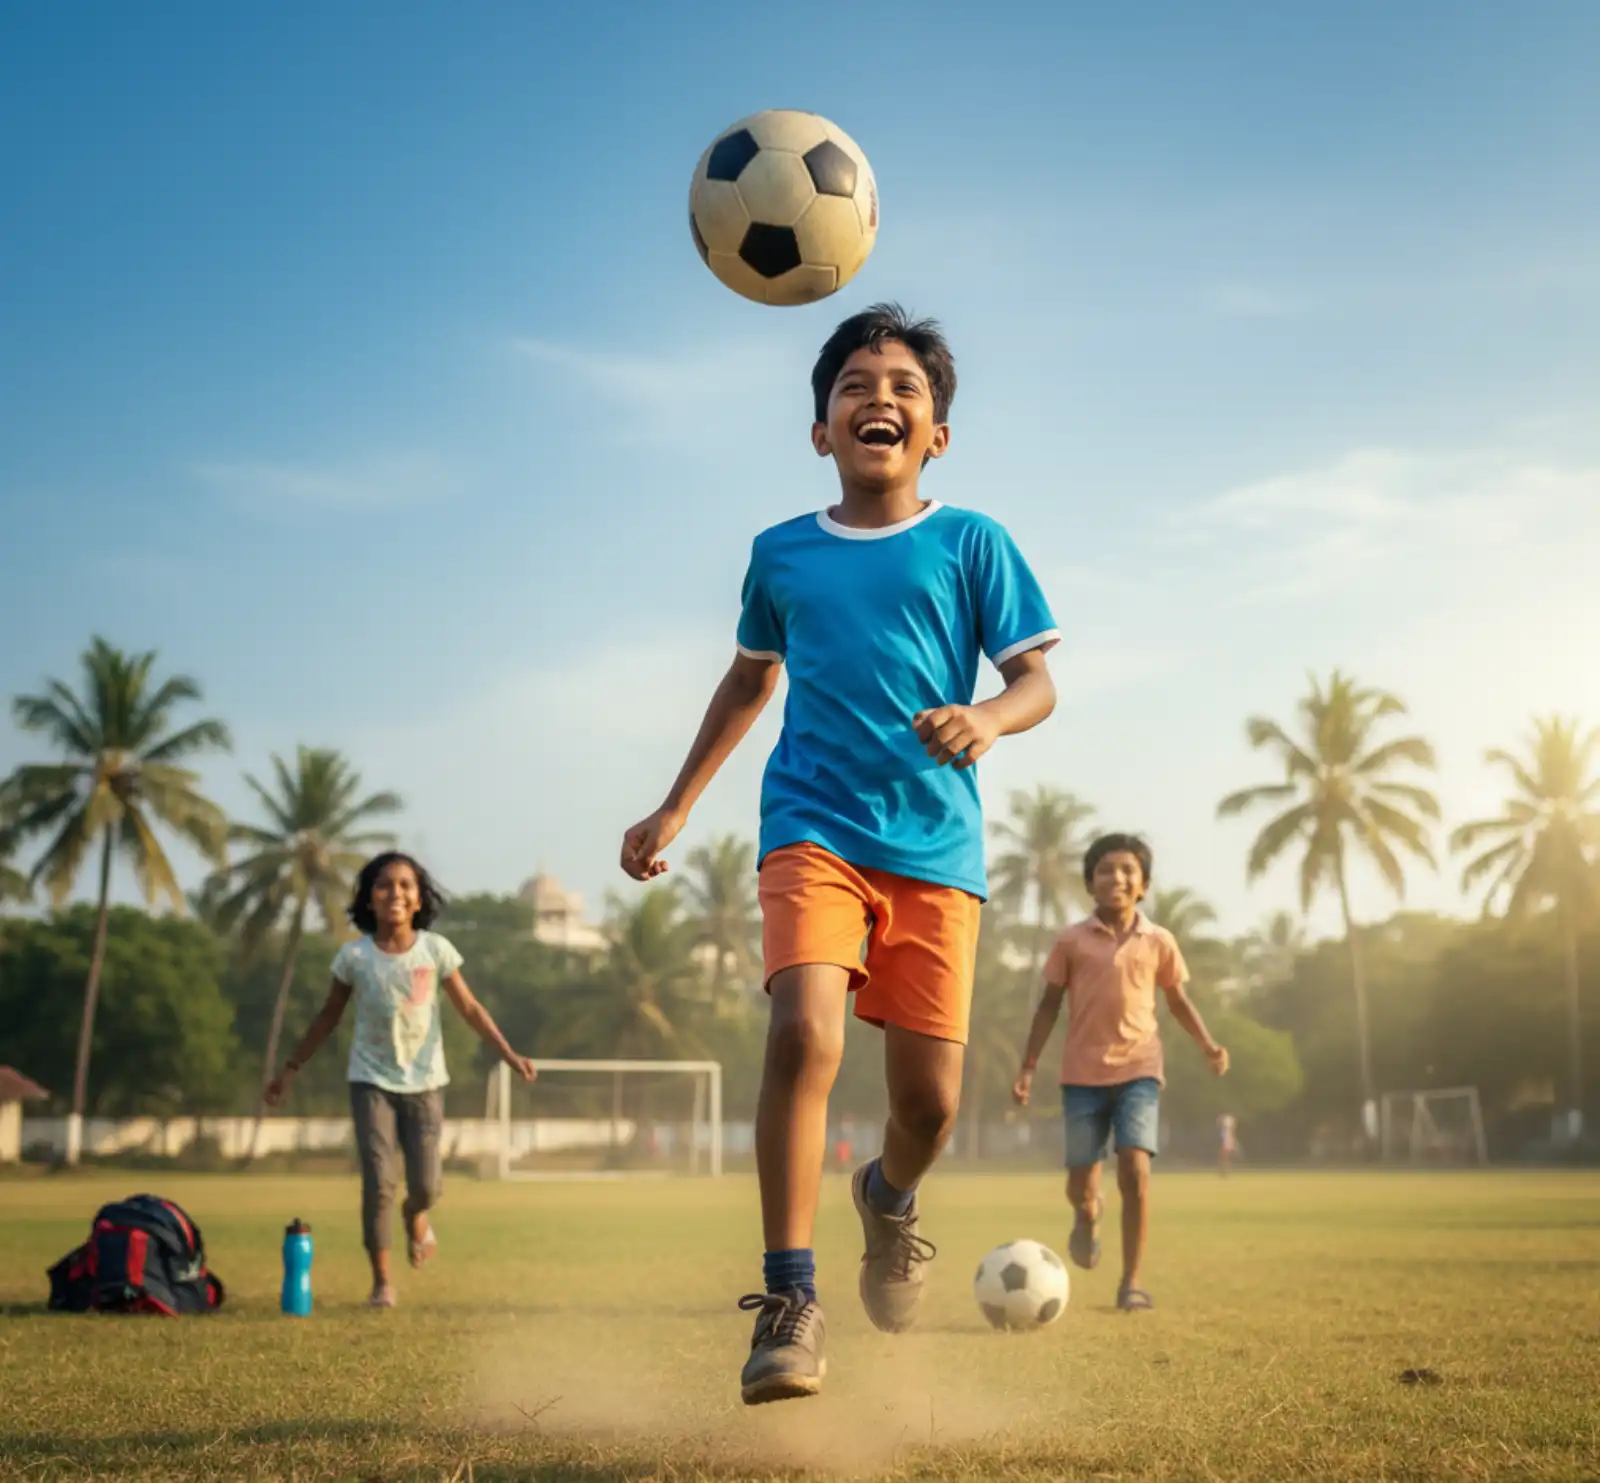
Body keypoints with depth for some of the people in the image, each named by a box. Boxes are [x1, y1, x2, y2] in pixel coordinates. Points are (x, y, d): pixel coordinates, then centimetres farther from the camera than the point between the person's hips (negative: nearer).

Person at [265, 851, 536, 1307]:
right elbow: (328, 1017, 4)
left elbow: (470, 1008, 0)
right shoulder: (353, 956, -8)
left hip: (424, 1081, 1)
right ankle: (381, 1281, 3)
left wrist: (510, 1056, -6)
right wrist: (290, 1069, 6)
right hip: (372, 1081, -1)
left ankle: (416, 1216, 37)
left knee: (425, 1184, -2)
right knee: (378, 1183, -10)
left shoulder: (436, 950, -7)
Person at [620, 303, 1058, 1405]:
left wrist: (987, 719, -23)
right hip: (814, 828, 0)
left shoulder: (970, 544, 4)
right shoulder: (781, 555, 10)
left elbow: (1038, 682, 1)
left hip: (937, 847, 0)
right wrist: (675, 808, 26)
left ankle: (890, 1198, 35)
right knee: (806, 1032, -25)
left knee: (929, 1097, -2)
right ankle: (790, 1301, -17)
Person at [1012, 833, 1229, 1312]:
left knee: (1135, 1169, -17)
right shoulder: (1072, 940, 1)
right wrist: (1028, 1066, 3)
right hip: (1082, 1073, 0)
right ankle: (1087, 1216, 42)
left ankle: (1131, 1282, -7)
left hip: (1138, 1069, 0)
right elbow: (1050, 1004, 7)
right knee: (1080, 1180, 2)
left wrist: (1208, 1045, 0)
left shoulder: (1159, 942, 3)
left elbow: (1178, 1001, 14)